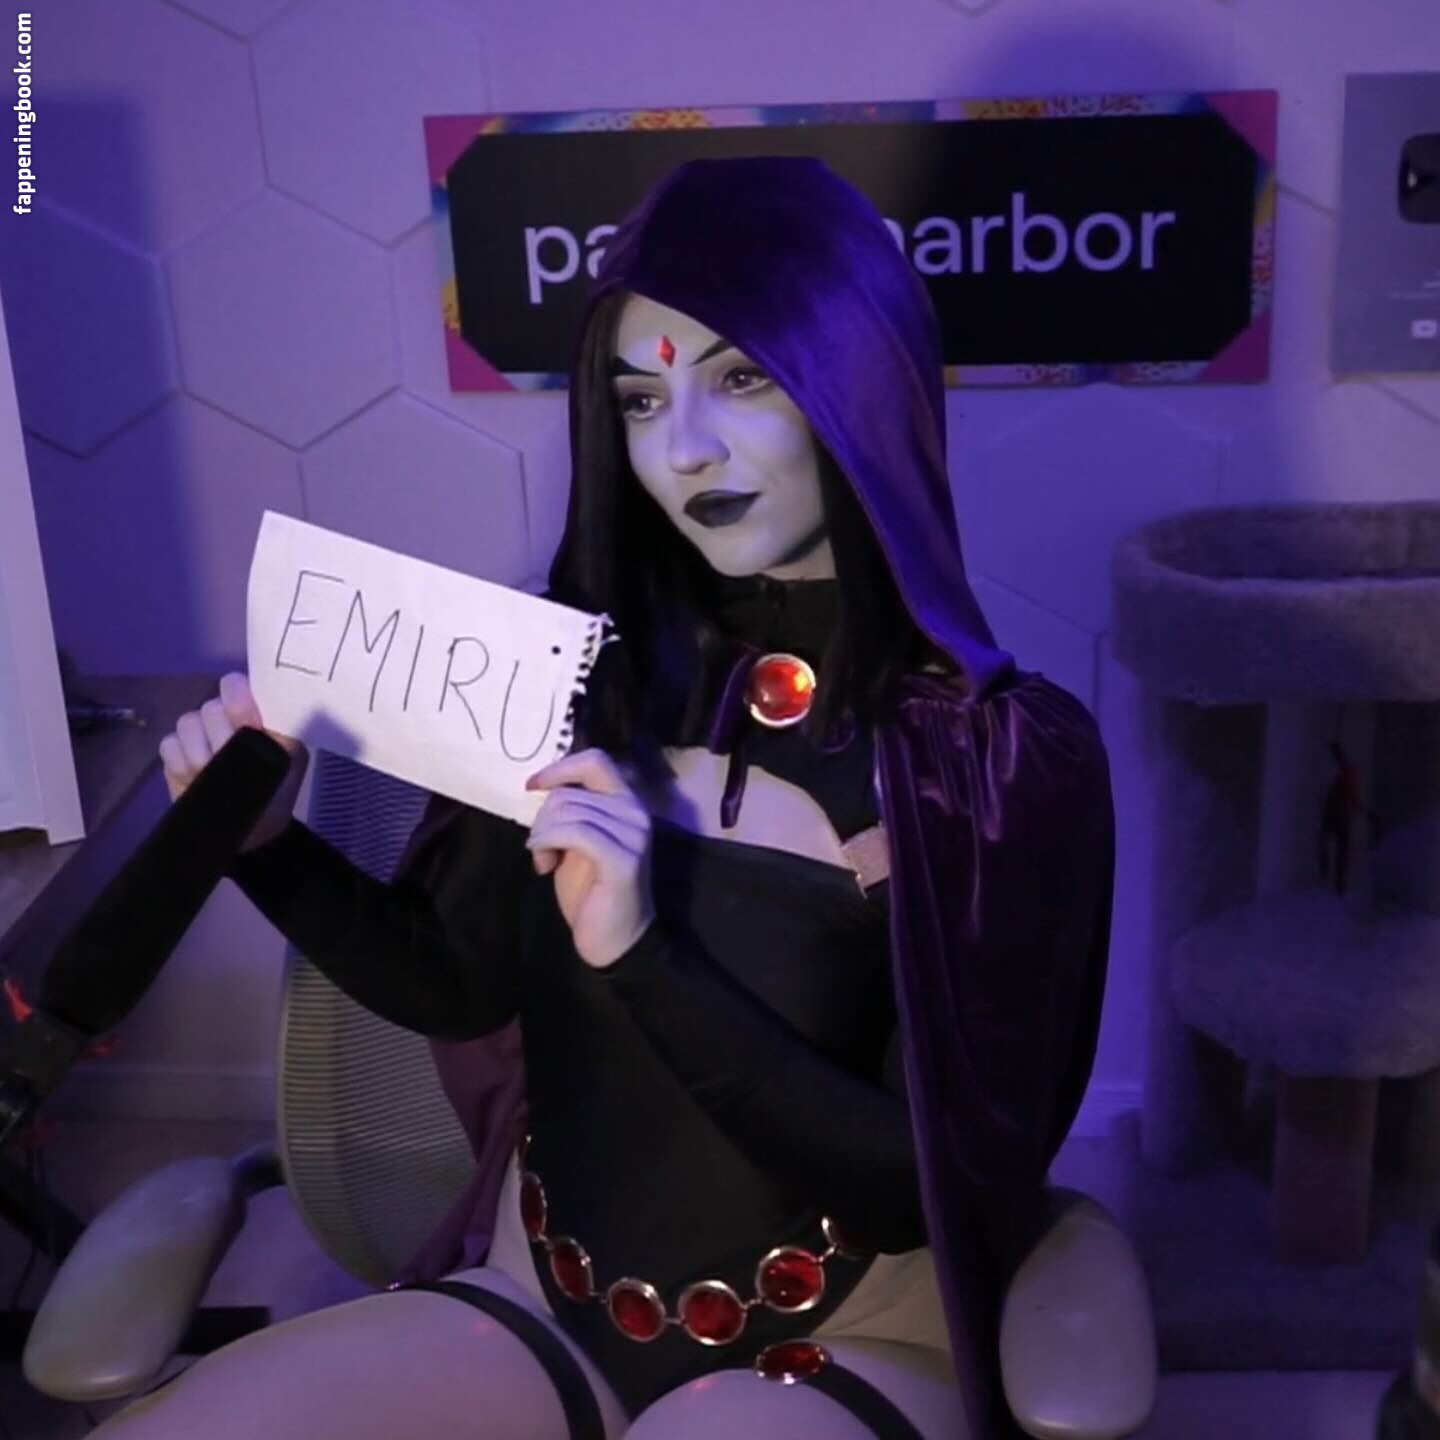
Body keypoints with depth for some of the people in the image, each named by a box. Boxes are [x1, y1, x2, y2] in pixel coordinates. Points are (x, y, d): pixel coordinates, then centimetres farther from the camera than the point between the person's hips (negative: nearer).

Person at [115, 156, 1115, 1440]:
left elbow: (930, 1180, -16)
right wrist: (265, 842, -8)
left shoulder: (1008, 752, -15)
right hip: (535, 1309, 4)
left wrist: (644, 955, -27)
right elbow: (459, 985, 8)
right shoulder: (585, 673, -5)